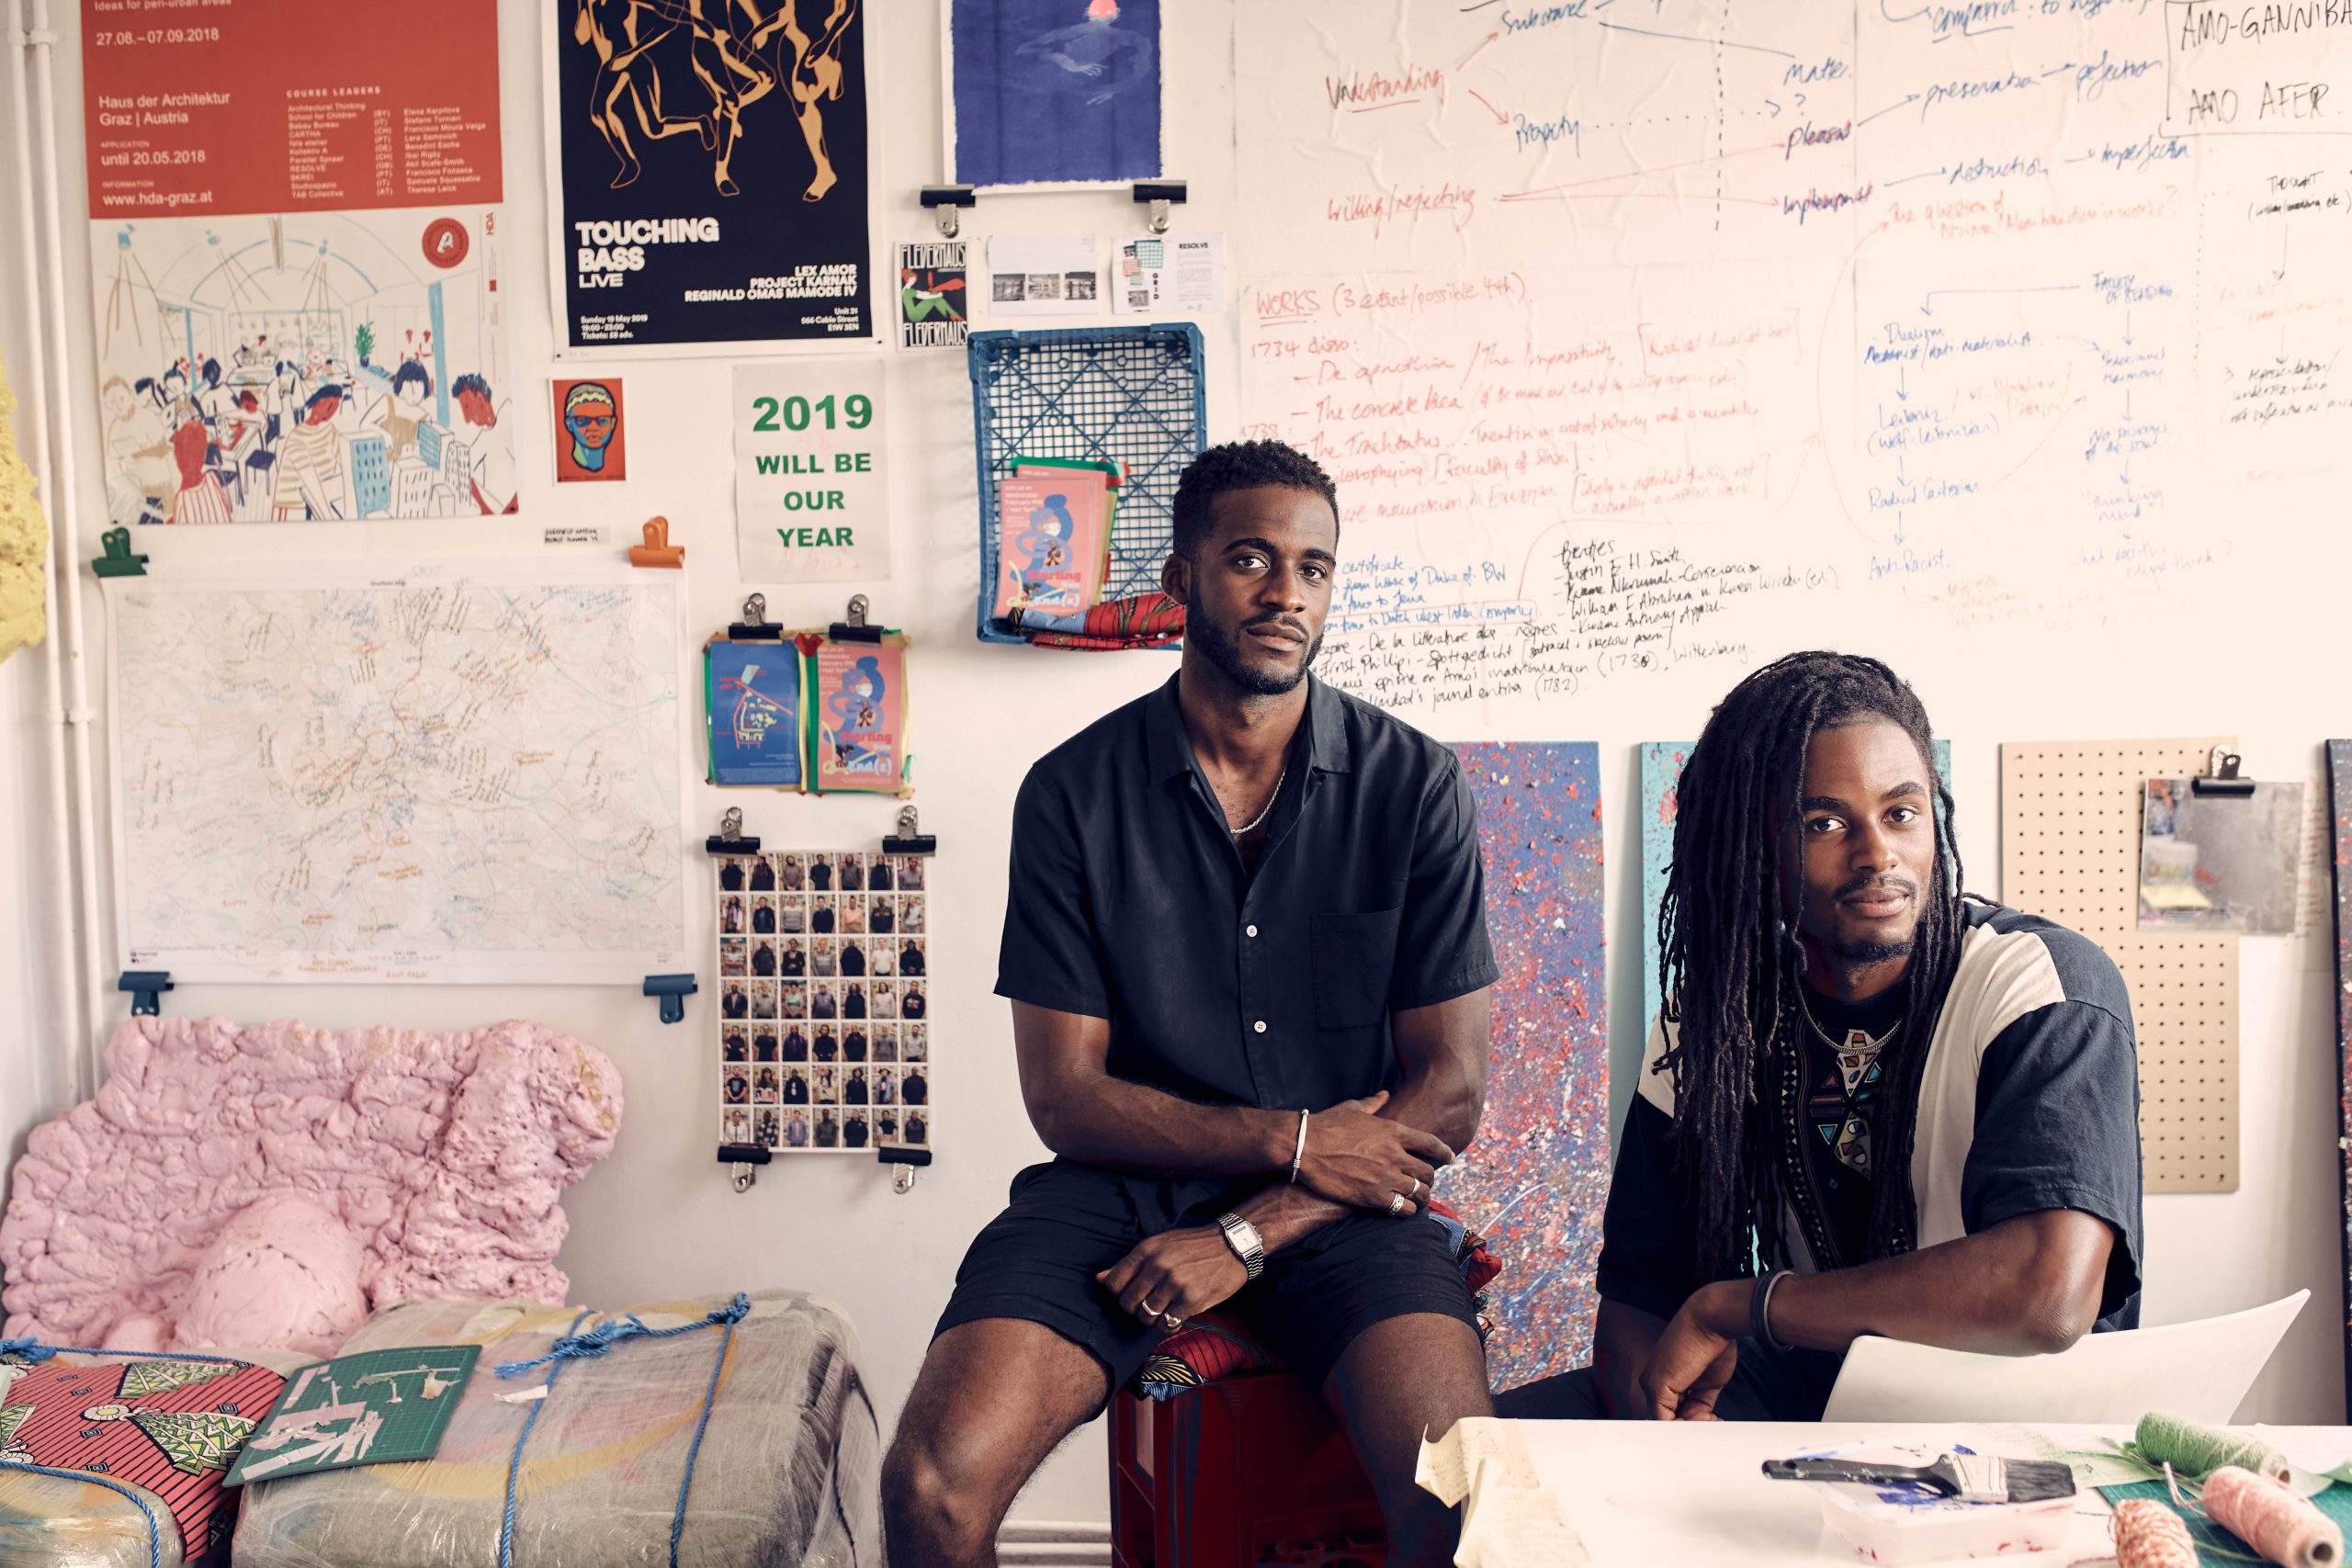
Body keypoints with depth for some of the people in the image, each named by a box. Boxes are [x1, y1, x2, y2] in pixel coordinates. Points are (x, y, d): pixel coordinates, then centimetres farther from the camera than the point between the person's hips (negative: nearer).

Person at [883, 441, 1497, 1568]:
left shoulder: (1413, 785, -1)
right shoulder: (1072, 792, -2)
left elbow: (1451, 1091, -3)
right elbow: (1065, 1096, -2)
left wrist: (1248, 1234, -13)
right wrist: (1293, 1138, -12)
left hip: (1336, 1202, 0)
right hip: (1122, 1186, 0)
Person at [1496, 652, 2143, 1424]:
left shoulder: (2051, 985, -16)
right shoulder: (1712, 1012, 0)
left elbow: (2051, 1292, -32)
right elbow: (1637, 1295, 1)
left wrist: (1739, 1304, -23)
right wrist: (1665, 1409, -23)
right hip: (1802, 1387, 5)